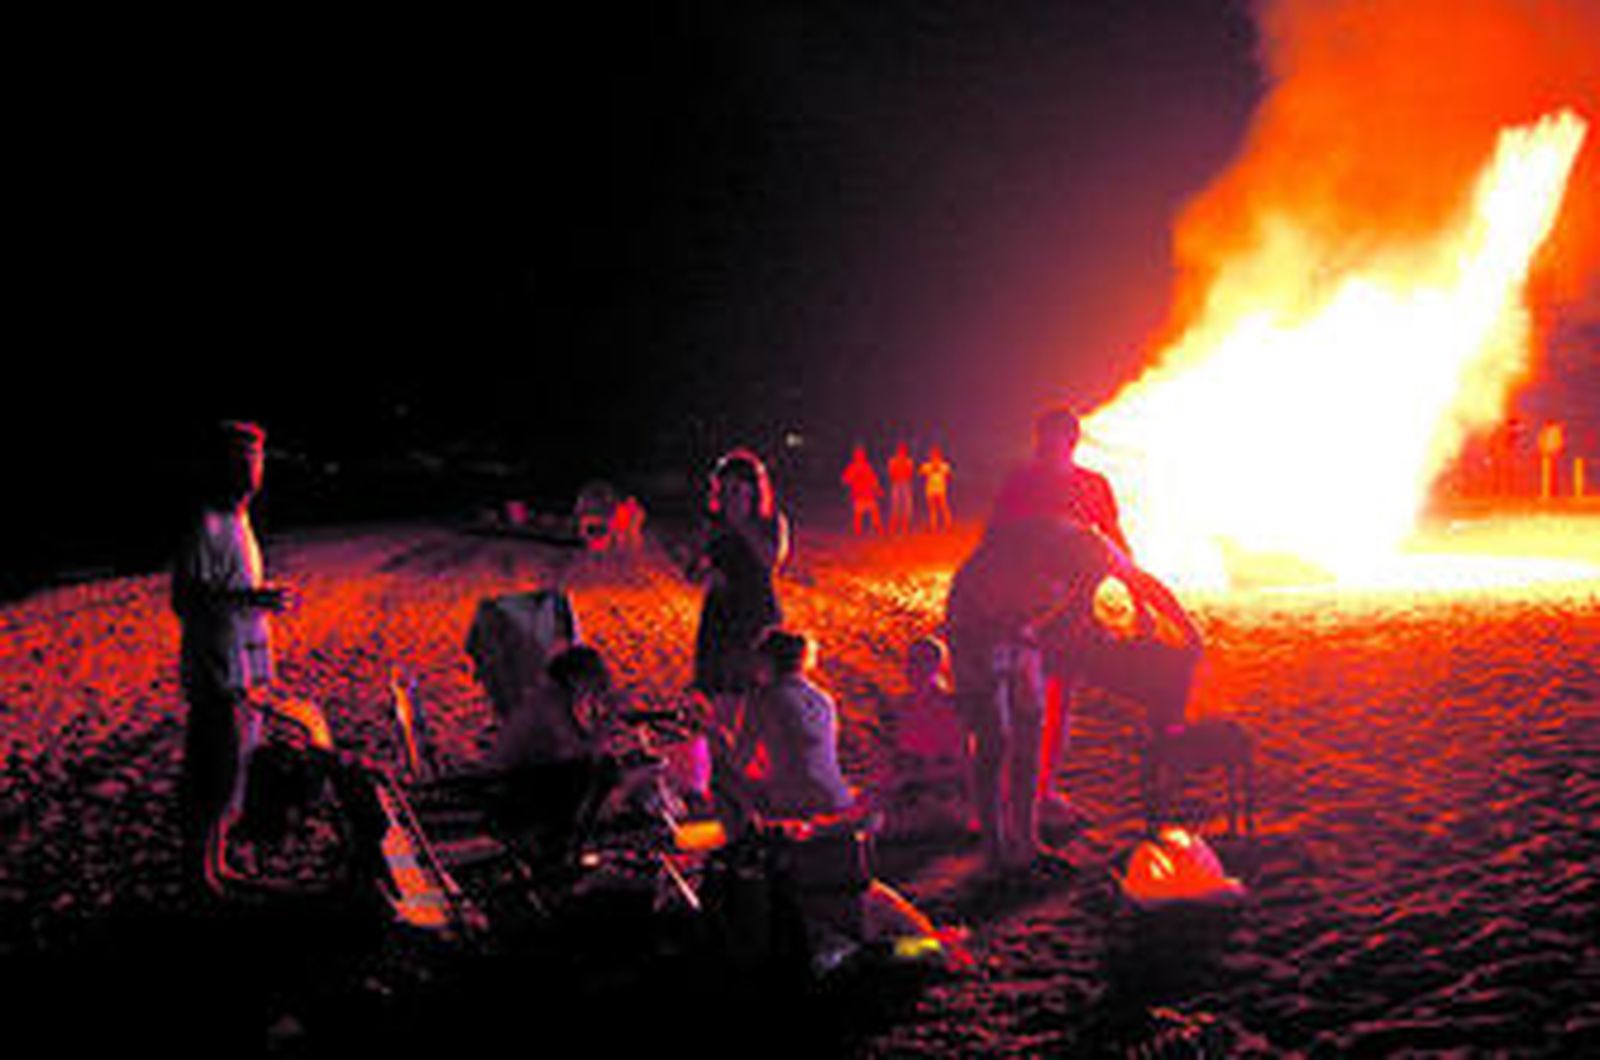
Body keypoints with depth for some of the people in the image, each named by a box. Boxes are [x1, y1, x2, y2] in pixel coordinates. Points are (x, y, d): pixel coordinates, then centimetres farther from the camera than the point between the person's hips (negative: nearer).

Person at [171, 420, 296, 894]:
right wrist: (249, 600, -29)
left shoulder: (238, 519, 13)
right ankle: (197, 868, 7)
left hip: (245, 672, 9)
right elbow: (185, 599, -22)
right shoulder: (206, 526, -16)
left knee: (235, 767, 15)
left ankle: (215, 861, 26)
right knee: (214, 772, -4)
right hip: (217, 675, -9)